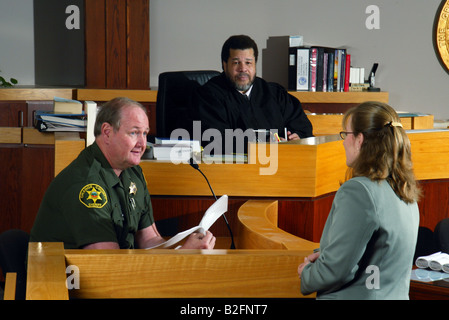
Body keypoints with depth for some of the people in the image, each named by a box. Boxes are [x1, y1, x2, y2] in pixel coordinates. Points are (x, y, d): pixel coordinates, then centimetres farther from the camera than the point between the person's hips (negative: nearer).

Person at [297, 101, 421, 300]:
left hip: (358, 297, -9)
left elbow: (337, 271, -19)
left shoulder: (357, 191, -19)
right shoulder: (407, 194, 8)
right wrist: (323, 256, 14)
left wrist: (307, 274, 0)